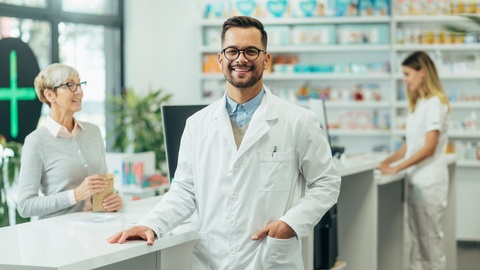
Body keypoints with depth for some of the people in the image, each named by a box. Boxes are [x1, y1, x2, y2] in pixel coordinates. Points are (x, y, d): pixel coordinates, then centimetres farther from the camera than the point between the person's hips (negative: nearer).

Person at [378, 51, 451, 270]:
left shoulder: (435, 103, -11)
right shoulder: (417, 103, 15)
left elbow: (429, 147, -16)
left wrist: (397, 168, -17)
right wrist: (387, 161, 8)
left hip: (430, 182, -8)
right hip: (415, 180, 8)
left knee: (430, 237, -3)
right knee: (417, 237, 8)